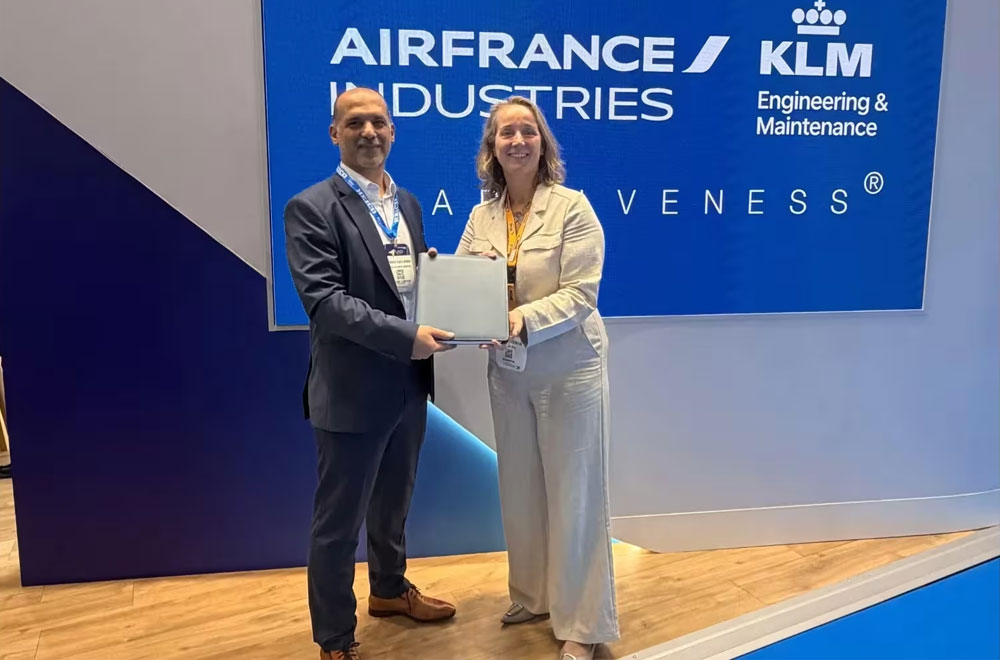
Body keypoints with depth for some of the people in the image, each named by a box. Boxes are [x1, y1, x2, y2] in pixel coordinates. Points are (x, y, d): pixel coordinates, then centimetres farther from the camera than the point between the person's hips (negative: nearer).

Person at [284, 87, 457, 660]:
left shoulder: (407, 203, 11)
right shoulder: (312, 208, -11)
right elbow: (324, 301, -21)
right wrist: (406, 338, -28)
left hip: (409, 384, 7)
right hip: (354, 391, -7)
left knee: (394, 502, 24)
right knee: (339, 520, 8)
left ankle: (390, 589, 47)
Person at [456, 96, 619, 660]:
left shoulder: (572, 206, -10)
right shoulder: (482, 215, 5)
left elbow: (580, 293, -17)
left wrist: (523, 321, -30)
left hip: (568, 368, -5)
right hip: (509, 371, 5)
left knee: (573, 493, 4)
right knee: (520, 488, 16)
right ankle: (534, 595, 37)